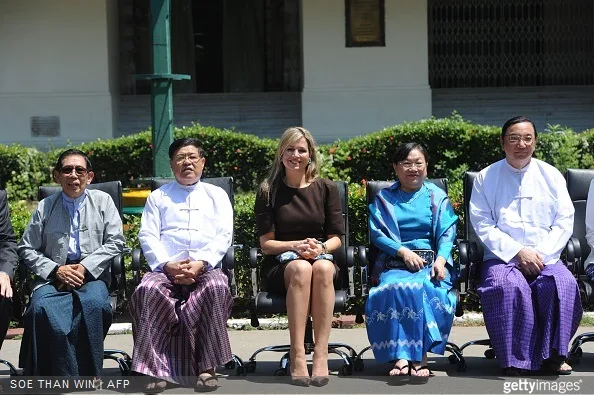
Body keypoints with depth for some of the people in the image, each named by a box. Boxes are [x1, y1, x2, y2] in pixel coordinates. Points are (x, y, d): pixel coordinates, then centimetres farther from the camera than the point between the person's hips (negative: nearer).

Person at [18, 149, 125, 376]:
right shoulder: (45, 207, 12)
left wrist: (85, 268, -8)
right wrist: (56, 270, -6)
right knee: (41, 307, -32)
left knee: (94, 303, -35)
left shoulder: (102, 201, 12)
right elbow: (26, 249, 10)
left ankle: (89, 376, -24)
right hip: (53, 276, 1)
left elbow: (115, 242, 5)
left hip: (92, 274, -1)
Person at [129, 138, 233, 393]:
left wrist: (201, 263, -12)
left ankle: (207, 367, -28)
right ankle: (157, 369, -28)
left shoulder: (217, 195, 20)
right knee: (148, 290, -33)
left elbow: (224, 236, 6)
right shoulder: (158, 197, 21)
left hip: (206, 268, 0)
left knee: (217, 288, -35)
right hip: (166, 268, 1)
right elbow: (148, 236, 8)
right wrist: (167, 265, -11)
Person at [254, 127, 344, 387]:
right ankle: (297, 356, -42)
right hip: (280, 265, -1)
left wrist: (320, 248, -14)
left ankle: (321, 355, -41)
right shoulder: (269, 191, 5)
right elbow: (266, 244, 1)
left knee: (323, 268, -37)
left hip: (321, 256, 1)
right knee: (301, 268, -38)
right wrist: (296, 246, -16)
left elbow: (335, 239, 8)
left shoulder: (326, 189, 9)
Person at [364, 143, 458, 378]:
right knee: (397, 287, -35)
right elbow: (377, 233, 4)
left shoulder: (437, 197, 17)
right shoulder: (384, 199, 17)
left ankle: (419, 354, -30)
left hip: (431, 261, 0)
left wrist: (440, 260, -14)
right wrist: (403, 252, -12)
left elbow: (447, 233, 6)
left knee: (424, 287, -35)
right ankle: (402, 354, -36)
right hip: (395, 262, 0)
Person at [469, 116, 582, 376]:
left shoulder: (551, 176, 14)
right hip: (502, 257, -2)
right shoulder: (486, 178, 9)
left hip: (545, 258, 2)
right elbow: (482, 225, -1)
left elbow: (564, 222, 7)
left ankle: (553, 355, -17)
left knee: (563, 283, -31)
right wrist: (518, 252, -13)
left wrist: (543, 254, -9)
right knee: (507, 285, -35)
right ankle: (515, 360, -24)